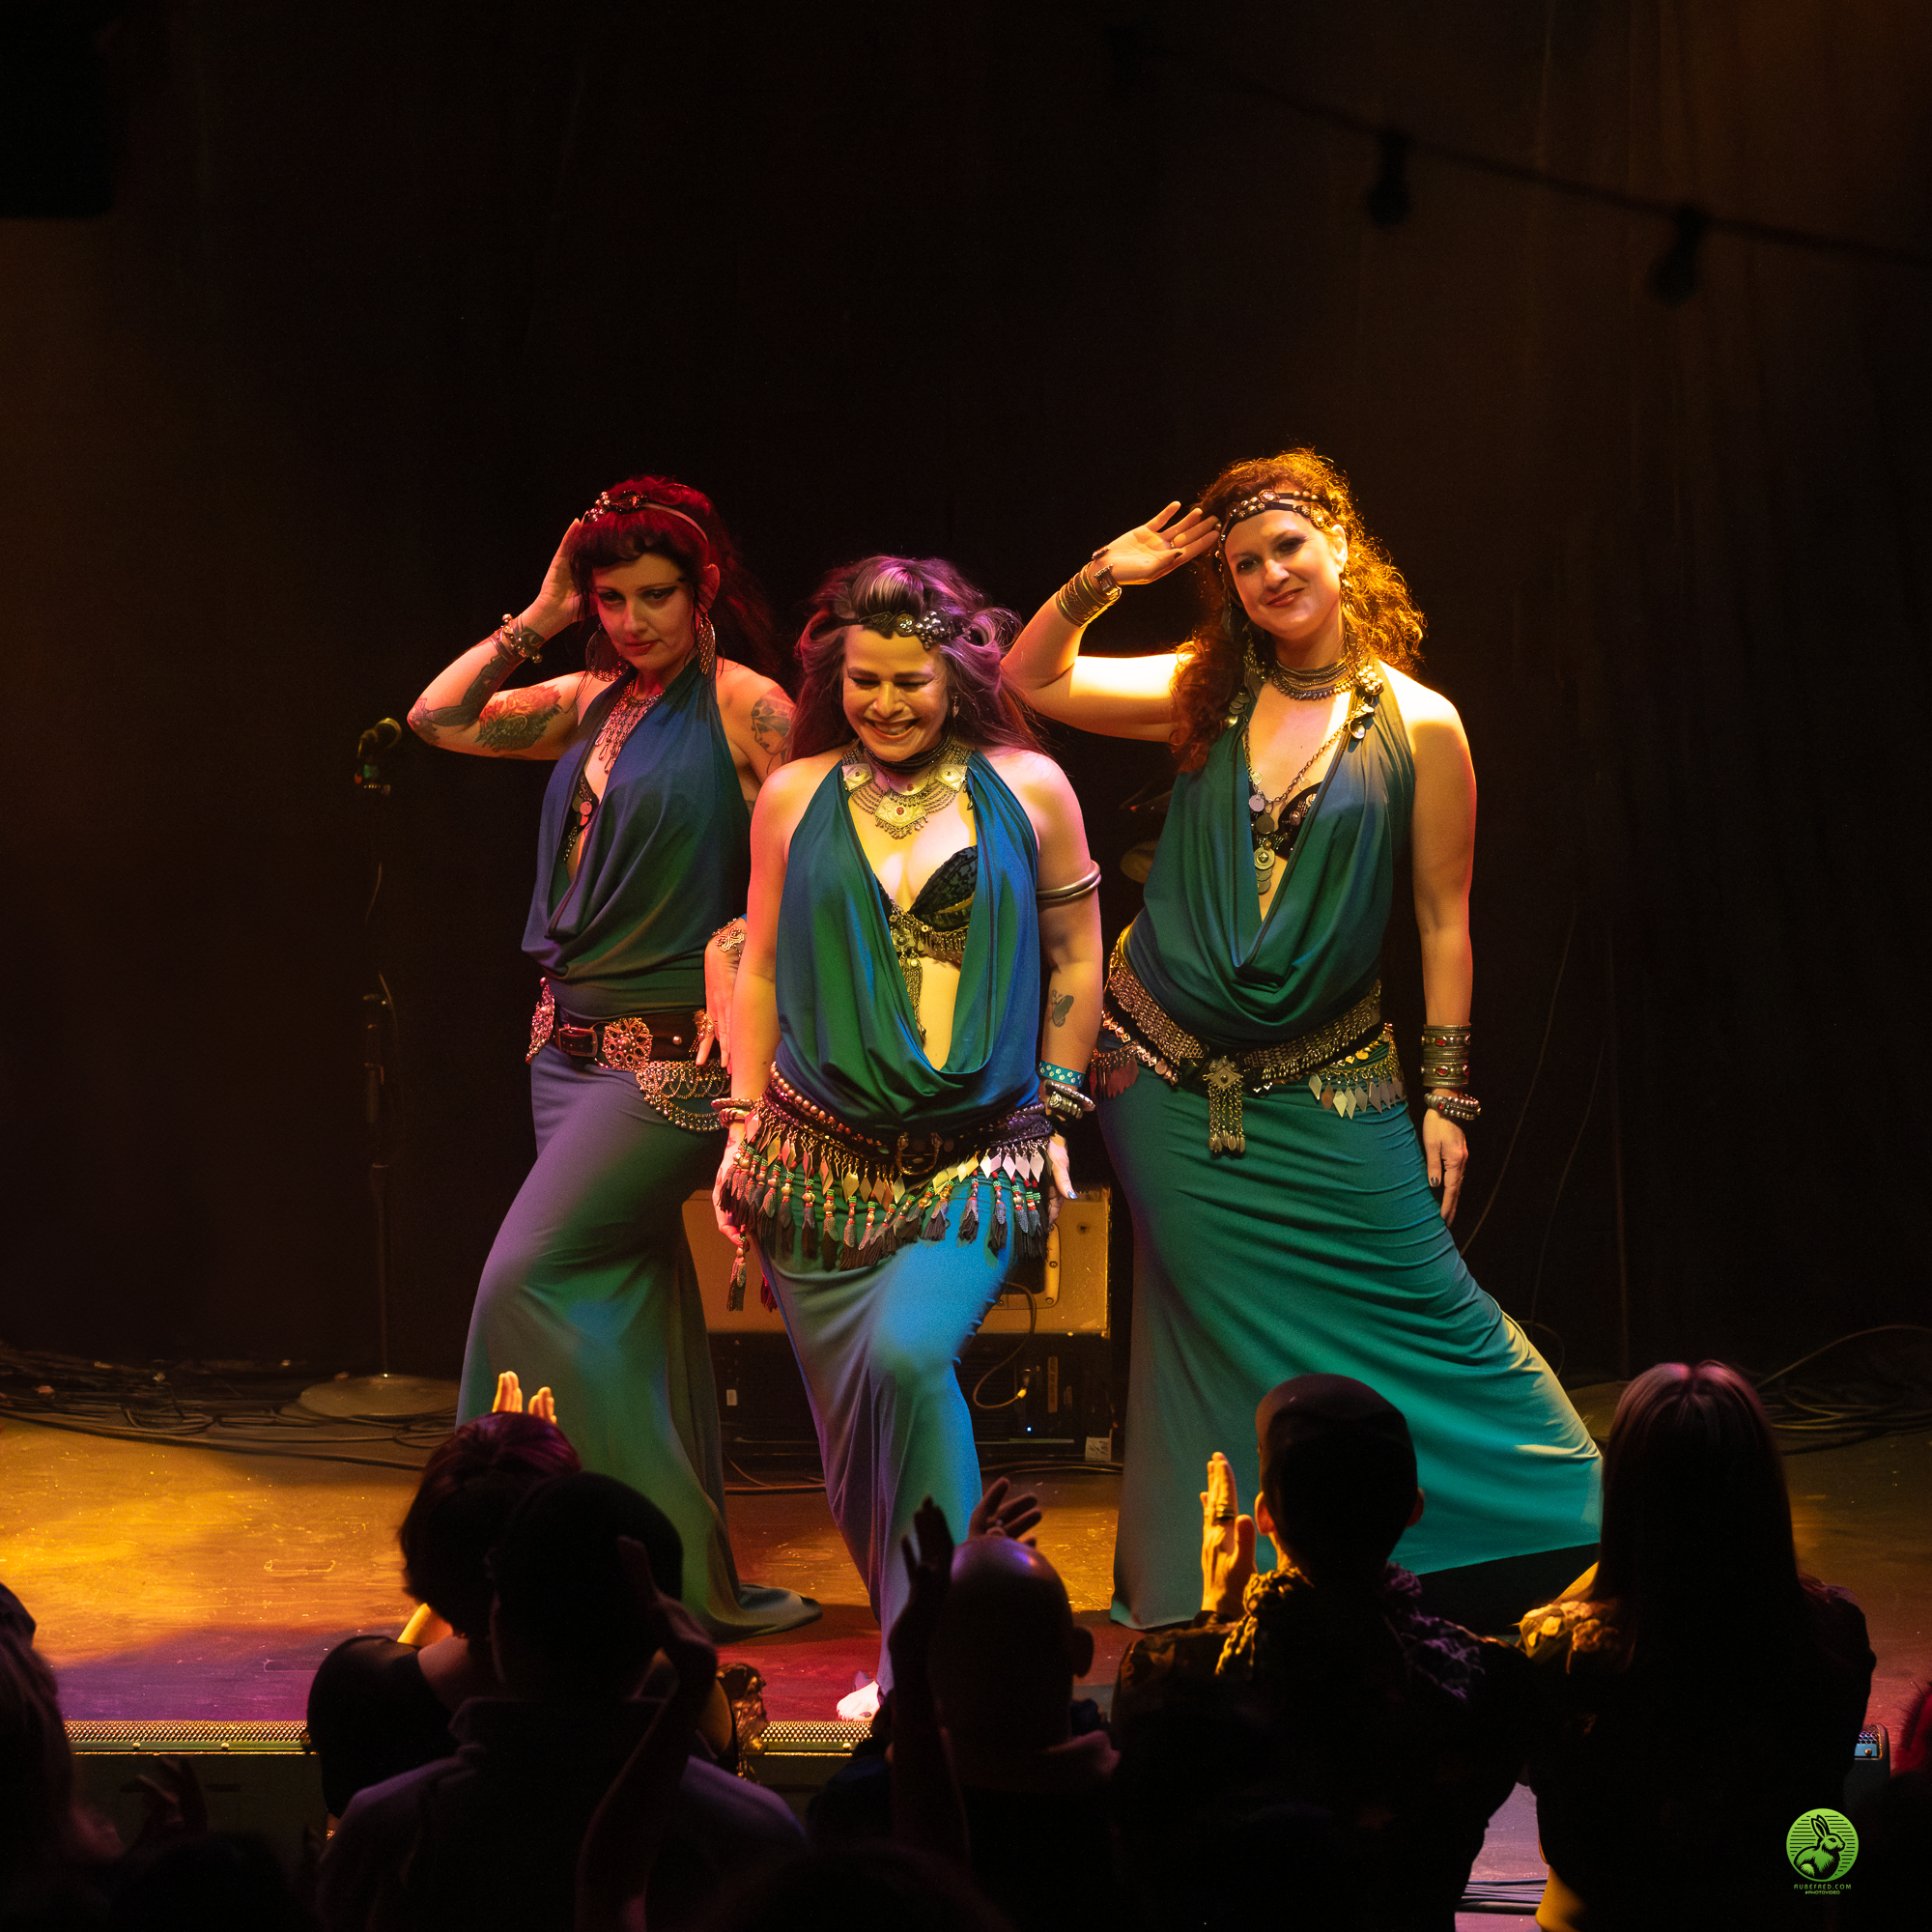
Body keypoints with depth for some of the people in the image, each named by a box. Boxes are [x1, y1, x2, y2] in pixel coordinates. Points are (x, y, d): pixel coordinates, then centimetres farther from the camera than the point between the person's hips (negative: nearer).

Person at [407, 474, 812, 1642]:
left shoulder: (747, 708, -8)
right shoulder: (592, 703, 12)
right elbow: (439, 720, 13)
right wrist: (536, 621, 5)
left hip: (672, 1053, -7)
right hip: (573, 1045, 7)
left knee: (527, 1276, -13)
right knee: (628, 1304, 9)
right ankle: (693, 1582, 16)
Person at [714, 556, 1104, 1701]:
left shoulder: (1029, 789, 2)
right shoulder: (796, 798, 7)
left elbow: (1075, 957, 10)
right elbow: (761, 969, 14)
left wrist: (1055, 1112, 7)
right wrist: (744, 1122, 9)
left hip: (977, 1156, -3)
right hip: (826, 1155, 3)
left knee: (908, 1354, -26)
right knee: (851, 1414, 2)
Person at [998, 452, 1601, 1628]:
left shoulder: (1420, 726, -4)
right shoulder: (1205, 695, 4)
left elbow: (1444, 917, -1)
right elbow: (1030, 681, 7)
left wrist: (1447, 1095, -1)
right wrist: (1102, 580, -8)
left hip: (1327, 1085, -2)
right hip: (1172, 1079, 2)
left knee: (1417, 1298, -6)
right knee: (1220, 1346, 5)